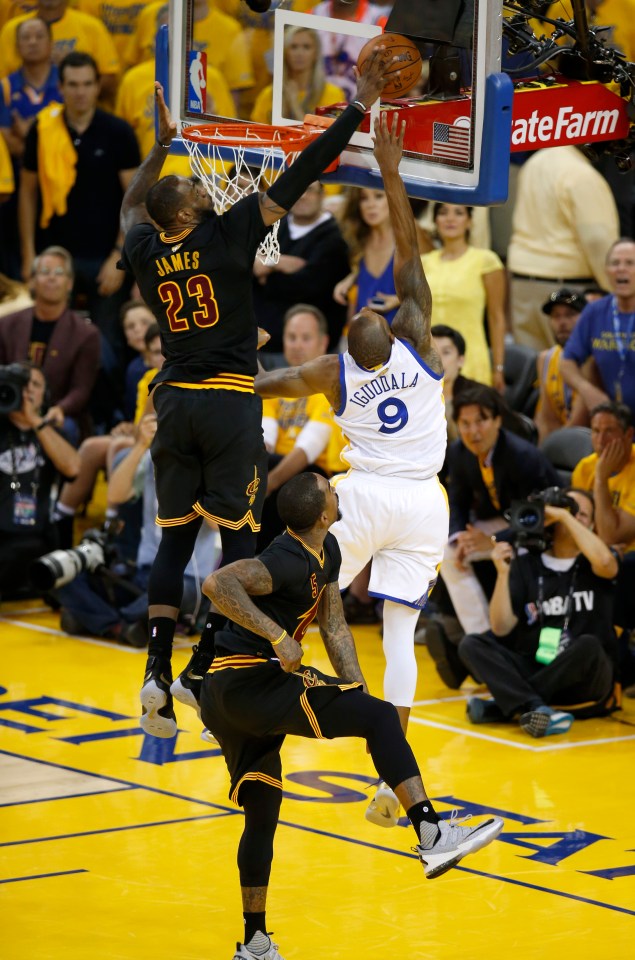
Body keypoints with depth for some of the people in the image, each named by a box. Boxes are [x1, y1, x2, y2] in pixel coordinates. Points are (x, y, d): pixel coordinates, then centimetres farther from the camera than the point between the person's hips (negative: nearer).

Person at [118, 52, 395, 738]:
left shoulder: (145, 253, 4)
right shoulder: (228, 234, -8)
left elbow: (131, 205, 29)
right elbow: (296, 180, -8)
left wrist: (162, 142, 38)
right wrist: (358, 108, -4)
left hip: (174, 400, 5)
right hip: (229, 403, -5)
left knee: (174, 539, 9)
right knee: (238, 536, 3)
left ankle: (158, 673, -2)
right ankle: (202, 670, -3)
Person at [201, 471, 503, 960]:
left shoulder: (327, 552, 13)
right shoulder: (290, 562, -18)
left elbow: (334, 627, 18)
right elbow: (217, 583, -31)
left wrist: (358, 696, 11)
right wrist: (277, 636, -33)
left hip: (226, 698, 10)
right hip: (252, 681, -10)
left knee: (263, 811, 17)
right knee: (382, 717, -13)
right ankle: (432, 835, -20)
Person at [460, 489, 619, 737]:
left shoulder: (592, 564, 5)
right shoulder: (526, 565, 9)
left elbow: (605, 561, -22)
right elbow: (501, 629, 1)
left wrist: (565, 516, -13)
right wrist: (503, 573, -12)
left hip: (582, 682, -2)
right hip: (532, 670, 2)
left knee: (588, 645, -35)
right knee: (471, 644, -18)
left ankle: (503, 706, -26)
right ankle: (534, 708, -41)